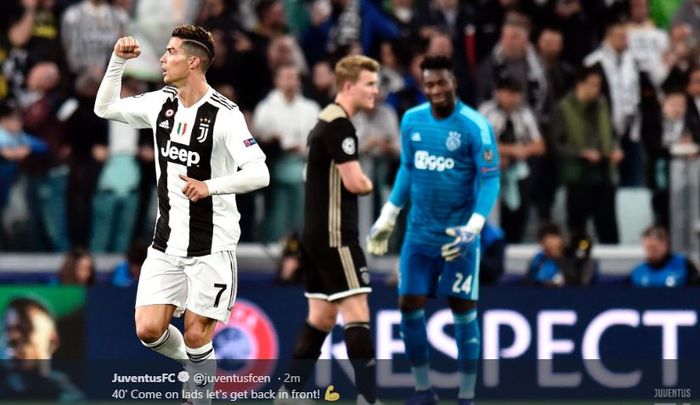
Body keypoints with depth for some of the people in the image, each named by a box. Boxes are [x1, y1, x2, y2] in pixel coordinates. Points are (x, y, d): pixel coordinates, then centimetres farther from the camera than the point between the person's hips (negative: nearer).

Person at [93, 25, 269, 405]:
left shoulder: (223, 115, -15)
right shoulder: (160, 103, 4)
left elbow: (259, 174, -21)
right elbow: (105, 107, 17)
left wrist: (210, 186, -34)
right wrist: (117, 61, 4)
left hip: (211, 246, -5)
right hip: (166, 242, 5)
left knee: (196, 336, -4)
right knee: (148, 330, -2)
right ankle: (193, 365, 27)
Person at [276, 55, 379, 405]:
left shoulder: (325, 121, 17)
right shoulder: (339, 124, -15)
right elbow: (354, 182, -20)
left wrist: (360, 183, 7)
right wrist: (369, 184, 1)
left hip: (316, 232, 10)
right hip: (334, 234, -10)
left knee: (322, 315, 13)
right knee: (356, 311, -12)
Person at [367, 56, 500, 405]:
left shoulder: (475, 126, -14)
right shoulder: (411, 120, 2)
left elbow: (490, 180, -14)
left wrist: (473, 228, -26)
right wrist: (386, 220, 16)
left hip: (458, 234, -5)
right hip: (419, 232, 5)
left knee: (463, 310, -1)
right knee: (409, 305, 3)